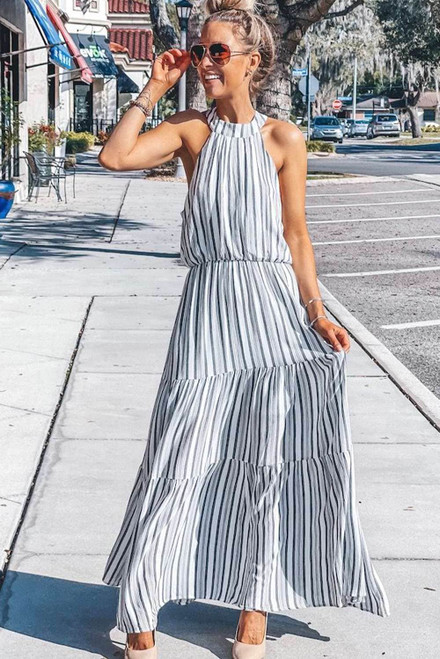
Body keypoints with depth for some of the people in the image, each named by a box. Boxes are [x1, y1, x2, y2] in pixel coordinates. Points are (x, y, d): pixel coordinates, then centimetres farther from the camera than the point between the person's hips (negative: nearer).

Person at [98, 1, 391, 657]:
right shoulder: (189, 128, 5)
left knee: (267, 461, 6)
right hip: (209, 300, 0)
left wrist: (315, 311, -7)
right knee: (176, 458, -1)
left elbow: (296, 235, 3)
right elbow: (115, 156, -10)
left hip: (273, 304, 0)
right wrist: (154, 90, -4)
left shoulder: (283, 138, 2)